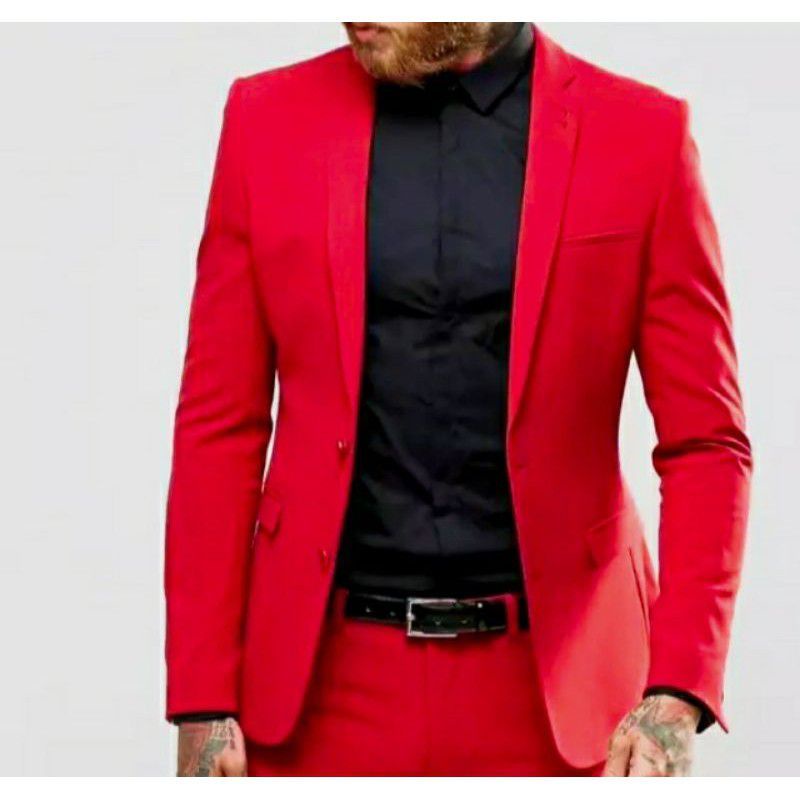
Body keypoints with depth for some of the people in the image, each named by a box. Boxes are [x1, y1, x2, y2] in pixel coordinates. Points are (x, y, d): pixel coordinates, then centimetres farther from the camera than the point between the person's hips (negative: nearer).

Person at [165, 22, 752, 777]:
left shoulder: (640, 135, -1)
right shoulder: (269, 120, 3)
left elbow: (706, 442, 0)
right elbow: (218, 429, 5)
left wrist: (677, 696, -11)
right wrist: (201, 699, -1)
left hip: (546, 688, -1)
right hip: (326, 686, 1)